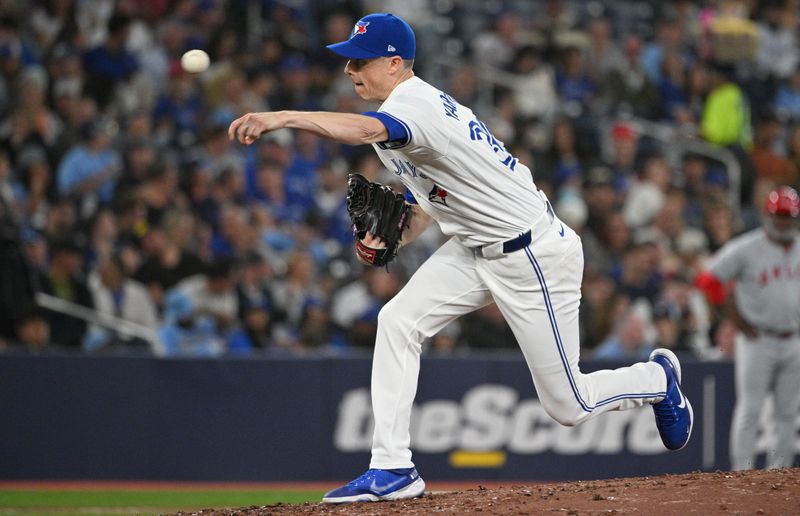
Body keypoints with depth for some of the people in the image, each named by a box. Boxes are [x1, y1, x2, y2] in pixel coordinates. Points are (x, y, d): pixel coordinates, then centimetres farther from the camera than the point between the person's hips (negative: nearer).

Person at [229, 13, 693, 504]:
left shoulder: (416, 105, -25)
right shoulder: (415, 106, 6)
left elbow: (364, 130, -49)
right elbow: (433, 198, 16)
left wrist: (283, 116, -61)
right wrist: (391, 241, -2)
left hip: (535, 255, -9)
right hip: (474, 249, 9)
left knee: (568, 405, 0)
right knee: (398, 320, -10)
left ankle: (658, 376, 30)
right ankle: (393, 470, -8)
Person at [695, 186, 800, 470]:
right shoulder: (746, 248, -8)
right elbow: (709, 280, -6)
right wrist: (737, 319, -8)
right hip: (757, 340, -5)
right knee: (750, 408, -6)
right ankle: (742, 473, -3)